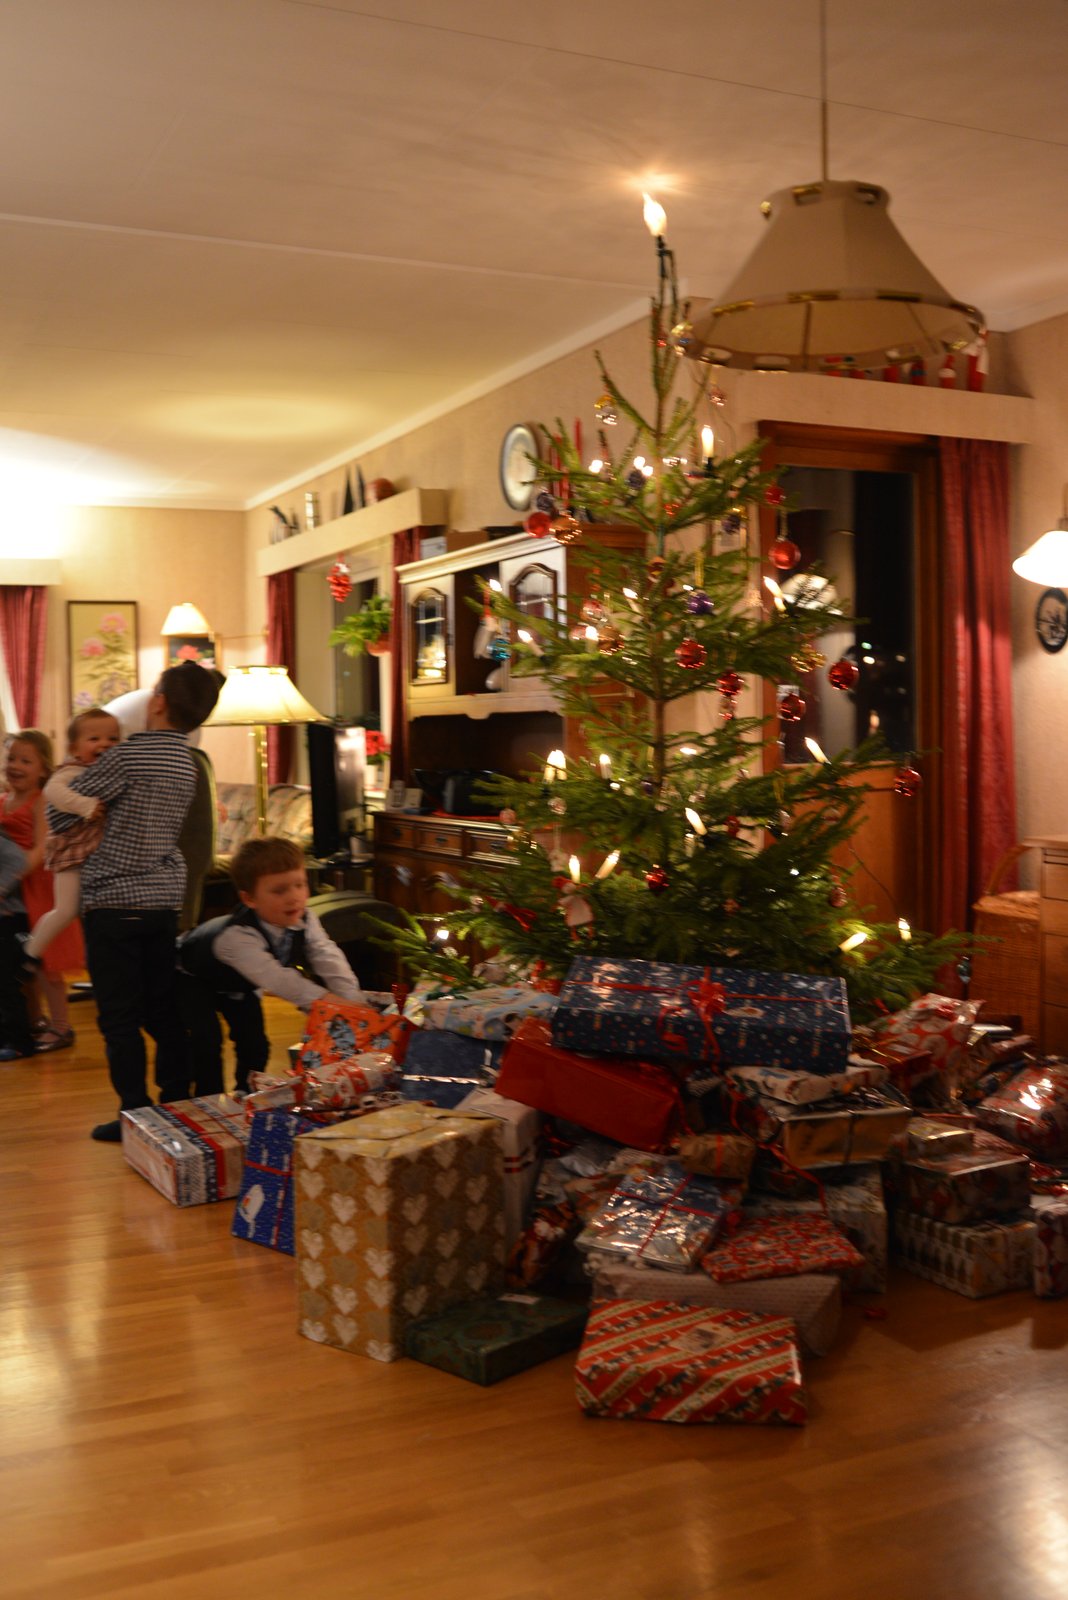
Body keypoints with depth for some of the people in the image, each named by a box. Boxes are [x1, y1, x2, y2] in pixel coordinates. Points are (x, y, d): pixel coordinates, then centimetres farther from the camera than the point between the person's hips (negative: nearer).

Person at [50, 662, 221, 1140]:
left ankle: (135, 1114, 4)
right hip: (164, 899, 7)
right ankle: (177, 1105, 18)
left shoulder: (130, 755, -14)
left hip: (113, 901, -6)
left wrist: (59, 834, 15)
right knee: (164, 1010, 14)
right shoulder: (186, 763, 7)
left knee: (119, 1016, 1)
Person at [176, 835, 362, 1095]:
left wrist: (353, 1001, -49)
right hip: (193, 977, -5)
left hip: (237, 985, 6)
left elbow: (328, 958, -33)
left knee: (255, 1044, 0)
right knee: (208, 1042, -20)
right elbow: (275, 978, -57)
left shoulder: (305, 921, -26)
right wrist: (325, 1001, -67)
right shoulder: (237, 936, -47)